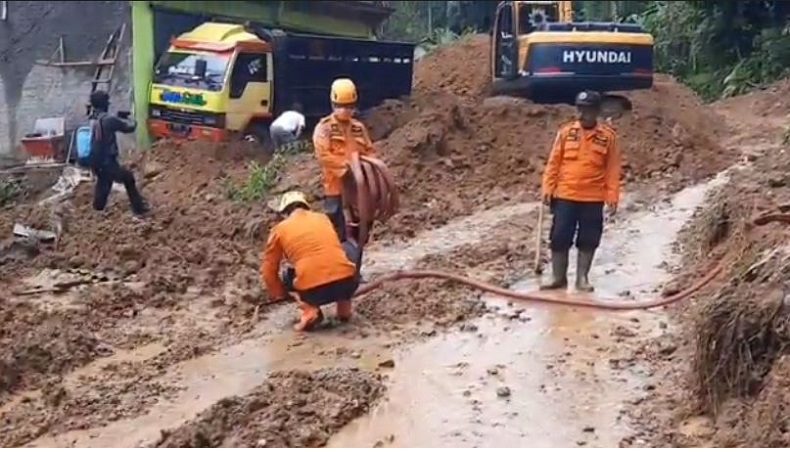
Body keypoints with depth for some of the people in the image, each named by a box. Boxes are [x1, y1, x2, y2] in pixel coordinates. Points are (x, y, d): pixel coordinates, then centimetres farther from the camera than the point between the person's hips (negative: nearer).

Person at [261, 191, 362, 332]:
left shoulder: (280, 229, 13)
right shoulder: (323, 218, 22)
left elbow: (268, 270, 19)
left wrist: (278, 295, 36)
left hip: (314, 291, -1)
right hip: (347, 283, 1)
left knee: (288, 276, 33)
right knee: (350, 247, 32)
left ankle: (309, 310, 5)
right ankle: (344, 308, 27)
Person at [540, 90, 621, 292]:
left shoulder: (608, 135, -1)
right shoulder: (566, 131, 2)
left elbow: (613, 169, 0)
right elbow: (553, 162, 5)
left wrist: (612, 197, -5)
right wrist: (548, 188, -1)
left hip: (593, 199, -1)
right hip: (564, 196, 1)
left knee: (588, 241, 6)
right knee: (559, 238, 3)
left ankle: (582, 278, 17)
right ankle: (558, 277, 15)